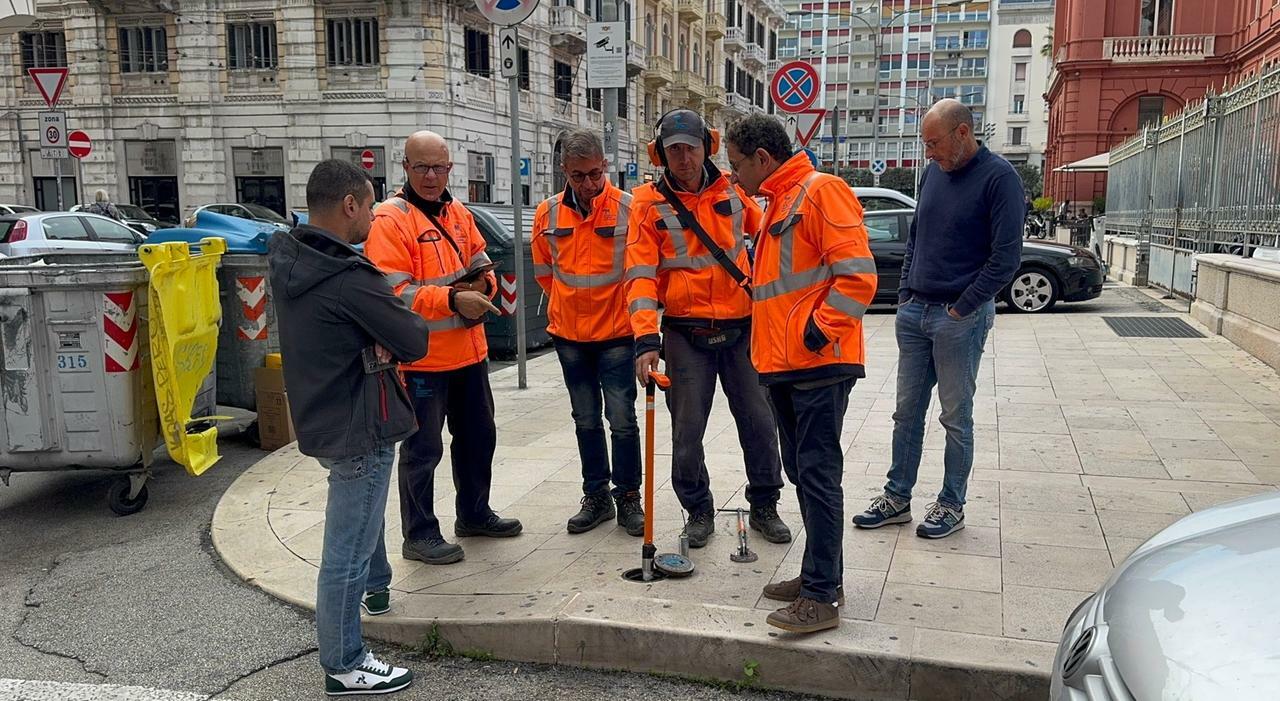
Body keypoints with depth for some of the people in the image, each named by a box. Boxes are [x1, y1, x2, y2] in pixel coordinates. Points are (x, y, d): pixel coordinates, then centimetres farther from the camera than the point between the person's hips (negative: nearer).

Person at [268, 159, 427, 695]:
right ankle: (345, 667, 15)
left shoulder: (286, 261, 1)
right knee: (347, 552, 2)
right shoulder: (350, 278, -26)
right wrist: (400, 317, 2)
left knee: (363, 511, 32)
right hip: (359, 430, -10)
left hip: (318, 419, 10)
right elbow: (414, 342, -20)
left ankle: (375, 587, 53)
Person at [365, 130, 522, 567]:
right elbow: (392, 291, -22)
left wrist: (484, 283, -3)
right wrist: (452, 299, -28)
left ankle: (474, 514, 39)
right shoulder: (390, 220, -14)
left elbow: (480, 260, 20)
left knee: (478, 436, 20)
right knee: (423, 448, 2)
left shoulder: (458, 213, 10)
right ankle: (419, 535, 18)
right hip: (422, 357, -8)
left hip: (469, 350, 8)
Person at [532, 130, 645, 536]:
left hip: (617, 334, -3)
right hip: (569, 335, 4)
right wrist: (569, 305, 12)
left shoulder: (629, 209, -11)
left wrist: (631, 309, -3)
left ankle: (628, 497, 16)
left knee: (622, 419, 0)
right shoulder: (548, 213, 0)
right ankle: (596, 497, 25)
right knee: (586, 420, 13)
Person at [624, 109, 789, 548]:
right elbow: (640, 275, -13)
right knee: (687, 432, 2)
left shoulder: (731, 189, 3)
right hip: (686, 332, -2)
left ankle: (764, 507, 26)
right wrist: (646, 340, -24)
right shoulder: (649, 204, -6)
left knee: (759, 423, 7)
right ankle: (698, 511, 23)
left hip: (741, 327, 2)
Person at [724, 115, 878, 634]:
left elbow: (857, 274, -18)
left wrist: (823, 327, -17)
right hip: (783, 365, 10)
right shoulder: (777, 205, 21)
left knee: (817, 473, -8)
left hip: (819, 363, -10)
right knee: (801, 471, 13)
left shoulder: (820, 192, -9)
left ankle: (822, 596, -3)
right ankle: (821, 575, 24)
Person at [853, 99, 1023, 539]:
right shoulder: (933, 172, 10)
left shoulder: (998, 177, -10)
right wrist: (905, 294, 9)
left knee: (956, 417, 5)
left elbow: (1006, 257, -13)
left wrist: (963, 309, -13)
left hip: (960, 317, -6)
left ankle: (952, 505, 18)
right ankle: (897, 498, 20)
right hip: (914, 312, 6)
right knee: (907, 412, 11)